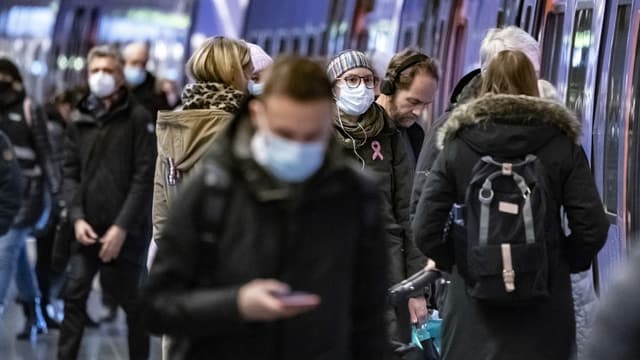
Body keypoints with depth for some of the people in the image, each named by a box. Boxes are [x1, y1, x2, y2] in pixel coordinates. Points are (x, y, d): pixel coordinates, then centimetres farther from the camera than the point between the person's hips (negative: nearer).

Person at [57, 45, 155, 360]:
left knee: (132, 301, 5)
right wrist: (77, 217, -8)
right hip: (88, 228, 4)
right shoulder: (79, 122, 10)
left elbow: (144, 177, -8)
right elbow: (71, 174, 8)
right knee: (74, 297, -1)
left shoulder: (138, 118, -3)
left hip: (127, 230, -3)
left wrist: (122, 226, -14)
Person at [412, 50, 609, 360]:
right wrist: (563, 263, 10)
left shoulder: (457, 146, -2)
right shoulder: (562, 145, -1)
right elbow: (592, 228, -7)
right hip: (544, 304, 0)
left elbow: (425, 230, -7)